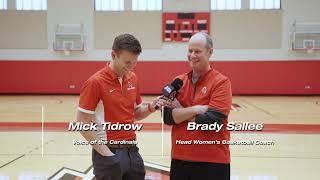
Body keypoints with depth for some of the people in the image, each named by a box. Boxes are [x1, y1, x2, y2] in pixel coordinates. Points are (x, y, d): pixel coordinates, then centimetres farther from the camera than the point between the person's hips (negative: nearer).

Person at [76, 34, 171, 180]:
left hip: (132, 150, 6)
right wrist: (105, 152, -15)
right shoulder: (96, 82, -14)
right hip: (110, 153, -6)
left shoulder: (133, 78, 6)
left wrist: (150, 107, -5)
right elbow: (82, 123, -13)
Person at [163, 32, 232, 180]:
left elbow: (211, 121, -17)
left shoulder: (221, 82, -8)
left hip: (212, 161, -4)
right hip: (180, 158, 4)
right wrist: (196, 109, -15)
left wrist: (180, 113, -7)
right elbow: (167, 116, -3)